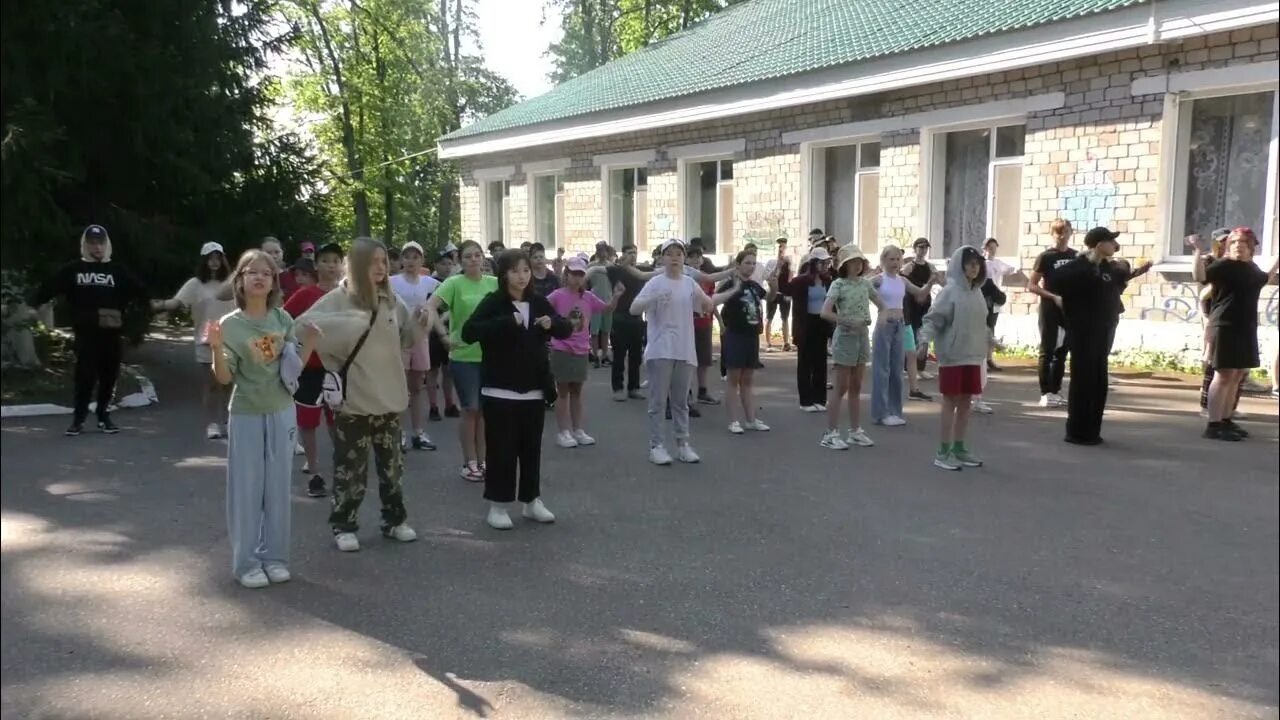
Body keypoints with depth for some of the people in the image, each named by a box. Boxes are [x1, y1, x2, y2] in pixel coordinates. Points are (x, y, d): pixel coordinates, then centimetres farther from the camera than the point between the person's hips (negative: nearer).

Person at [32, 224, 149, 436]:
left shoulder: (119, 271, 7)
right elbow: (48, 288, 4)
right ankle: (78, 419, 7)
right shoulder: (72, 269, 5)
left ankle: (104, 417, 22)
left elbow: (139, 290, 1)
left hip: (112, 334, 2)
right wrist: (32, 304, -4)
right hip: (85, 333, -2)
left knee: (109, 377, 8)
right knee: (84, 377, -4)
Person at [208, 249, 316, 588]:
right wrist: (216, 348, -26)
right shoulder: (230, 324, -8)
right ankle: (246, 562, 13)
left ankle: (275, 556, 21)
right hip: (246, 415, -3)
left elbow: (293, 370, 6)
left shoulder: (283, 320, 0)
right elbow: (225, 378, -11)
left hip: (281, 412, 3)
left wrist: (309, 344, -7)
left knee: (278, 487, 10)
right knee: (246, 489, 3)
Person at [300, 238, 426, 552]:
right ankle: (343, 526, 15)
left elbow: (404, 339, 14)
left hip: (388, 396, 5)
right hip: (352, 398, -5)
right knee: (351, 465, 2)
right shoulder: (337, 299, -9)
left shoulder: (391, 299, 6)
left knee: (392, 463, 14)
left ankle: (394, 520, 27)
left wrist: (419, 324, -5)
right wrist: (336, 364, -24)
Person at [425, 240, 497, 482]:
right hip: (464, 356, -4)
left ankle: (481, 461, 23)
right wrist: (445, 336, -24)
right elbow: (430, 307, -18)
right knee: (470, 409, 3)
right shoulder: (454, 283, -8)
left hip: (490, 355, 4)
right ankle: (469, 463, 15)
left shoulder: (494, 283, 4)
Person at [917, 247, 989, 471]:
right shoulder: (950, 291, -11)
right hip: (952, 356, -7)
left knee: (965, 403, 11)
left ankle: (959, 449, 21)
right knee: (950, 403, -3)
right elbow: (933, 319, -15)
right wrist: (925, 339, -30)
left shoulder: (977, 293, 10)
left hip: (972, 356, 7)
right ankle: (943, 453, 3)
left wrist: (982, 349, 21)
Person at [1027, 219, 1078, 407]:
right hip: (1050, 310, -5)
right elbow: (1031, 286, -6)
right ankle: (1045, 394, -1)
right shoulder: (1046, 257, -5)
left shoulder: (1076, 256, 7)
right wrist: (1053, 297, -16)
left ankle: (1056, 392, 16)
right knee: (1047, 351, -3)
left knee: (1062, 352, 9)